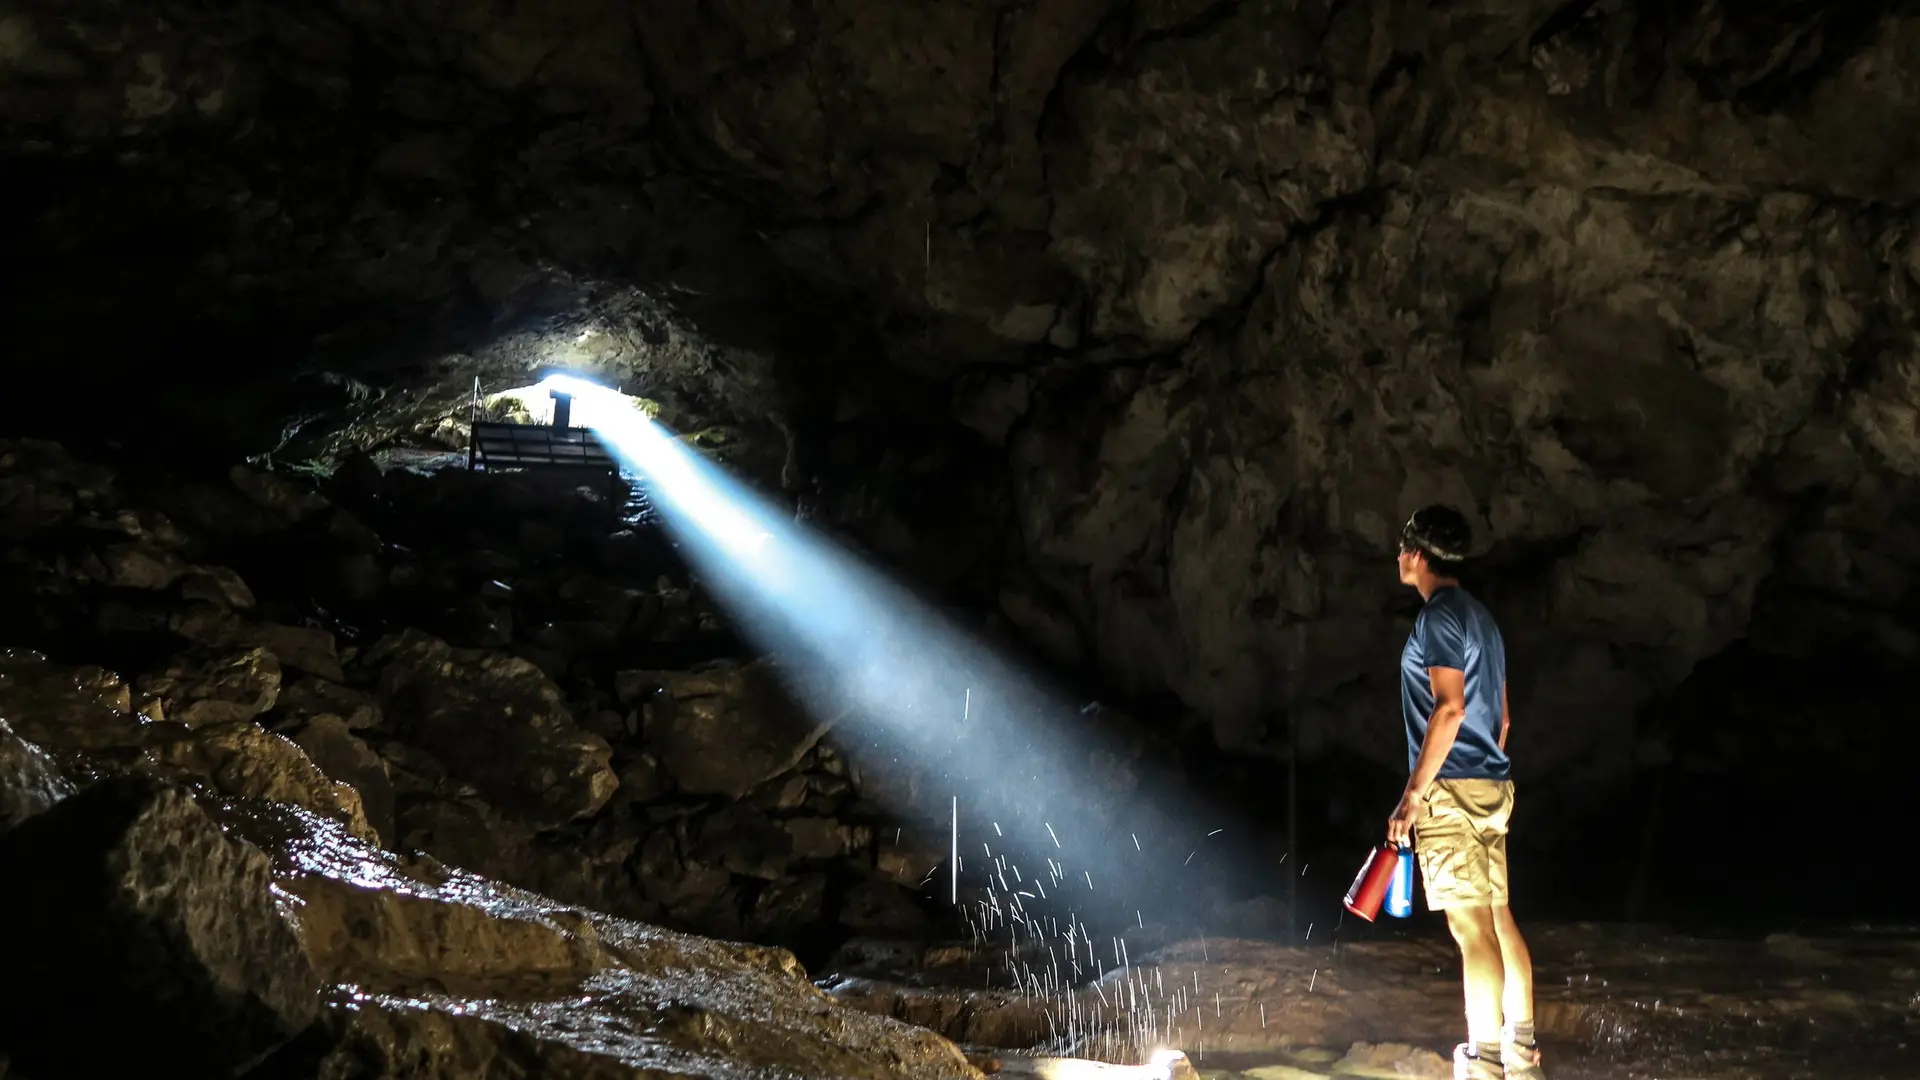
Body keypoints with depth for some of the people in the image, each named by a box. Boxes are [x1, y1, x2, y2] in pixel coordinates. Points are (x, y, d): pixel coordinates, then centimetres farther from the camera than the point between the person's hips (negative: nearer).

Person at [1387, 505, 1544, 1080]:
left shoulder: (1439, 615, -11)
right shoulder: (1480, 616, 17)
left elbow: (1450, 708, -21)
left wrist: (1413, 793, -20)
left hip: (1451, 789, -9)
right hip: (1490, 785, 10)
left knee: (1473, 925, -8)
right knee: (1498, 916, 12)